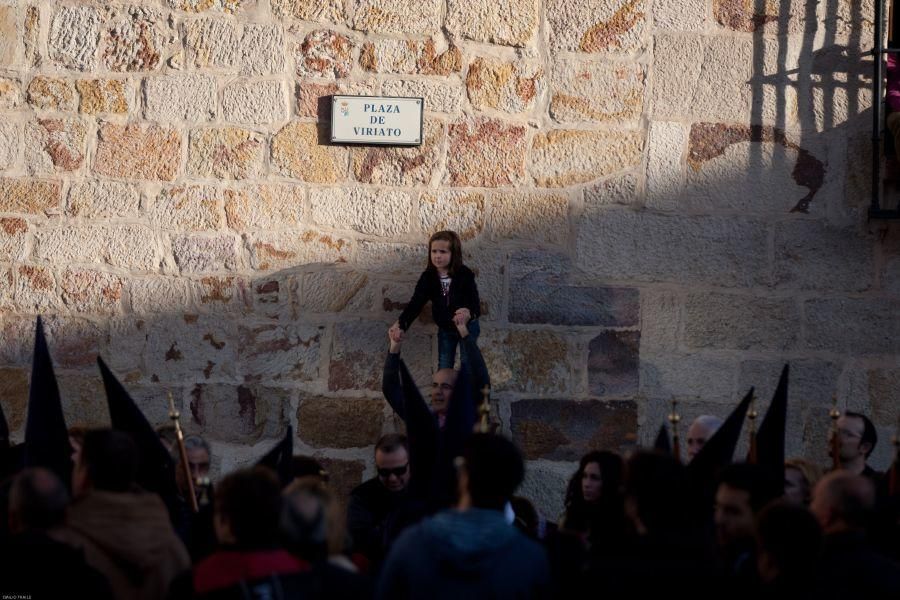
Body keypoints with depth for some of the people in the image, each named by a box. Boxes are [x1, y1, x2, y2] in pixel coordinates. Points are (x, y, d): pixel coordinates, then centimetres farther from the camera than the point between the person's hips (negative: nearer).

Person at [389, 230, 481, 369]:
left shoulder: (465, 275, -26)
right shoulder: (428, 277, -17)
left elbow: (475, 304, -31)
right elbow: (416, 303, -24)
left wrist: (469, 313, -58)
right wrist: (401, 324, -42)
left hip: (467, 326, -3)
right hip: (445, 329, 3)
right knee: (444, 368, 11)